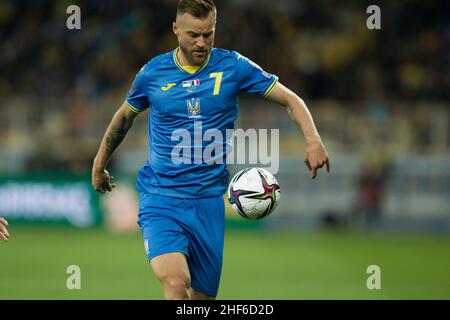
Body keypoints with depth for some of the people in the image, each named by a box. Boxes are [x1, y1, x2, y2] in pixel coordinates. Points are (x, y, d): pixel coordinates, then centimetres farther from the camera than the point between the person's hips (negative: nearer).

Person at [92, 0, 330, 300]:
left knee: (204, 295, 7)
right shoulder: (153, 73, 2)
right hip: (160, 199, -2)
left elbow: (290, 99, 2)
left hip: (209, 201, 2)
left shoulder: (233, 66, 0)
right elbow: (125, 116, 21)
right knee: (176, 282, -26)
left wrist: (313, 139, -15)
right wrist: (99, 165, 30)